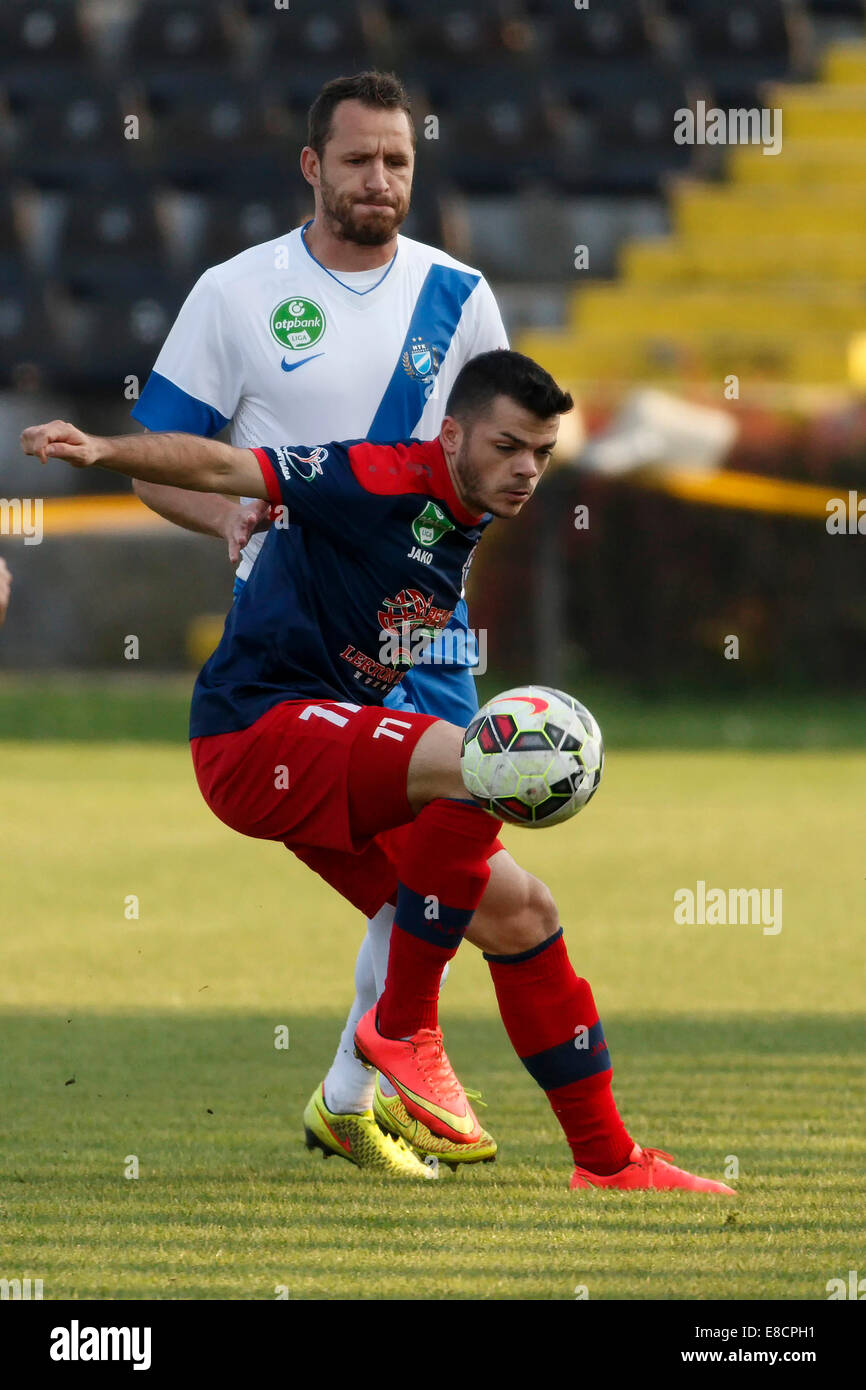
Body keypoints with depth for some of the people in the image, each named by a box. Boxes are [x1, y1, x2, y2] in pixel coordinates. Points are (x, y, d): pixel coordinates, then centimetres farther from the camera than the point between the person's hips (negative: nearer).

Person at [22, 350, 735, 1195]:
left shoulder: (468, 524, 12)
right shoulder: (385, 482, -15)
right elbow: (222, 468, -21)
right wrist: (104, 452, -35)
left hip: (328, 755, 10)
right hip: (255, 728, -10)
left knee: (521, 914, 5)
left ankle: (607, 1163, 13)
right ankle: (403, 1025, -16)